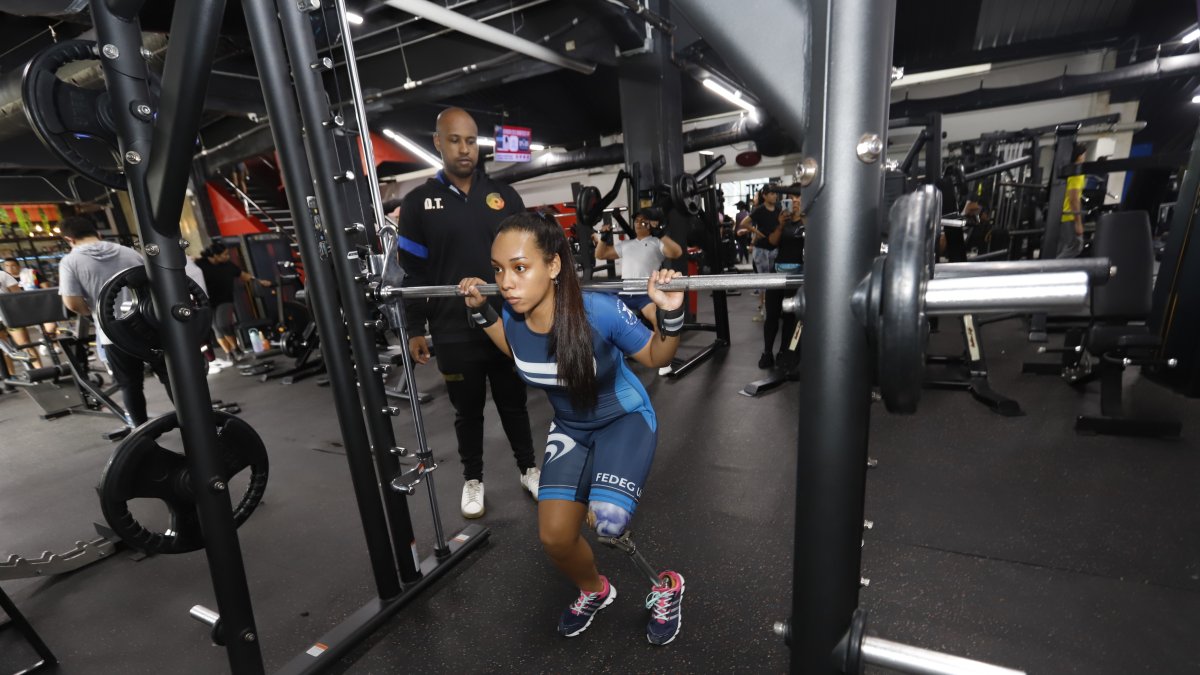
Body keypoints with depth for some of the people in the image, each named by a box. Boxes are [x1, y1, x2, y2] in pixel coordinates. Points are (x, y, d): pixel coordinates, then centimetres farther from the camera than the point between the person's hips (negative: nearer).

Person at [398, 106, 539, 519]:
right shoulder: (418, 202, 1)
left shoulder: (503, 196, 5)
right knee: (467, 411, 14)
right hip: (454, 332, -1)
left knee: (513, 403, 16)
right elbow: (412, 272, 1)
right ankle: (472, 479, 34)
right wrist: (415, 329, -2)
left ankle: (528, 468, 35)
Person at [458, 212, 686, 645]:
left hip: (625, 418, -4)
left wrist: (670, 312, -34)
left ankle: (666, 586, 8)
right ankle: (595, 591, 34)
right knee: (554, 536, -1)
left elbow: (656, 358, -16)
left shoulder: (600, 312, -33)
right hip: (569, 427, 5)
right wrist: (480, 311, -2)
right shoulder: (514, 316, -18)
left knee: (606, 520, -26)